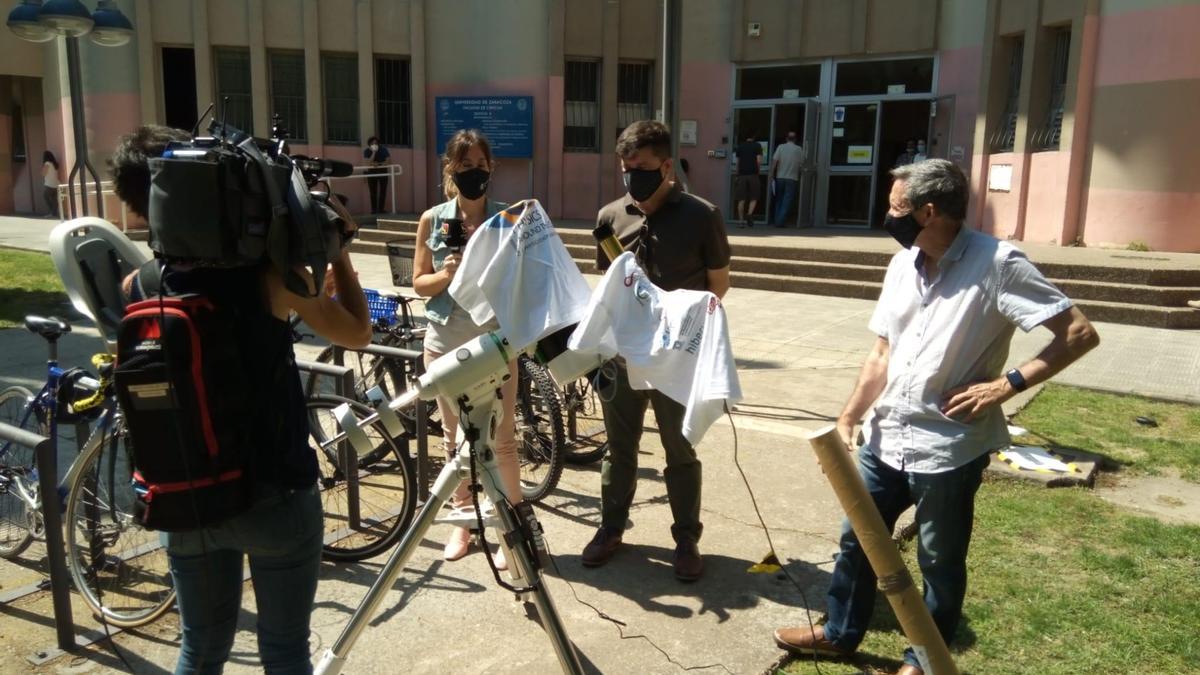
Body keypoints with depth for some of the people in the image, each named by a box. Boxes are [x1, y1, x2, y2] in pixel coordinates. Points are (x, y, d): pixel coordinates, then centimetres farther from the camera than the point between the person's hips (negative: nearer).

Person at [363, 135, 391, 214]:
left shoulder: (383, 150, -7)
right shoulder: (367, 151, -6)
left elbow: (387, 161, -9)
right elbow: (369, 162, -18)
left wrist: (378, 164, -20)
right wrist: (373, 152, -24)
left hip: (382, 171, 0)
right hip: (372, 172, 0)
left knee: (383, 191, -5)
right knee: (373, 192, -2)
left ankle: (381, 208, -3)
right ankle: (374, 209, -1)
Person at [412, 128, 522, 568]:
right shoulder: (432, 220, 1)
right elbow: (419, 284, 4)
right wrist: (446, 274, -15)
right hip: (445, 341, 2)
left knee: (501, 438, 1)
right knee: (454, 435, 13)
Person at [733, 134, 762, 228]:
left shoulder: (740, 147, 9)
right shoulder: (757, 146, 2)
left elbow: (737, 162, 11)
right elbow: (759, 161, -7)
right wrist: (756, 169, 11)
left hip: (742, 174, 2)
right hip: (753, 174, -2)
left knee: (741, 199, 3)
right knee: (753, 198, 9)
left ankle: (741, 220, 0)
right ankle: (749, 214, -12)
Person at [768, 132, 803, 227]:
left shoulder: (781, 147, 0)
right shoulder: (799, 150, 0)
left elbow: (774, 161, -7)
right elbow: (802, 165, 2)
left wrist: (770, 176, -6)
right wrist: (799, 178, 16)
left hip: (780, 177, 2)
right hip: (792, 179, -2)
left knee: (779, 200, 14)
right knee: (787, 201, -1)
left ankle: (777, 220, 15)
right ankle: (781, 222, -9)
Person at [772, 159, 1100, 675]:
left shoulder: (996, 264, -15)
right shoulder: (902, 265, 5)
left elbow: (1080, 334, -15)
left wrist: (1007, 384, -21)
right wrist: (847, 419, 4)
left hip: (948, 448, -6)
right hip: (886, 439, 7)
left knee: (939, 562, 13)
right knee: (856, 538, 18)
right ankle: (839, 632, 40)